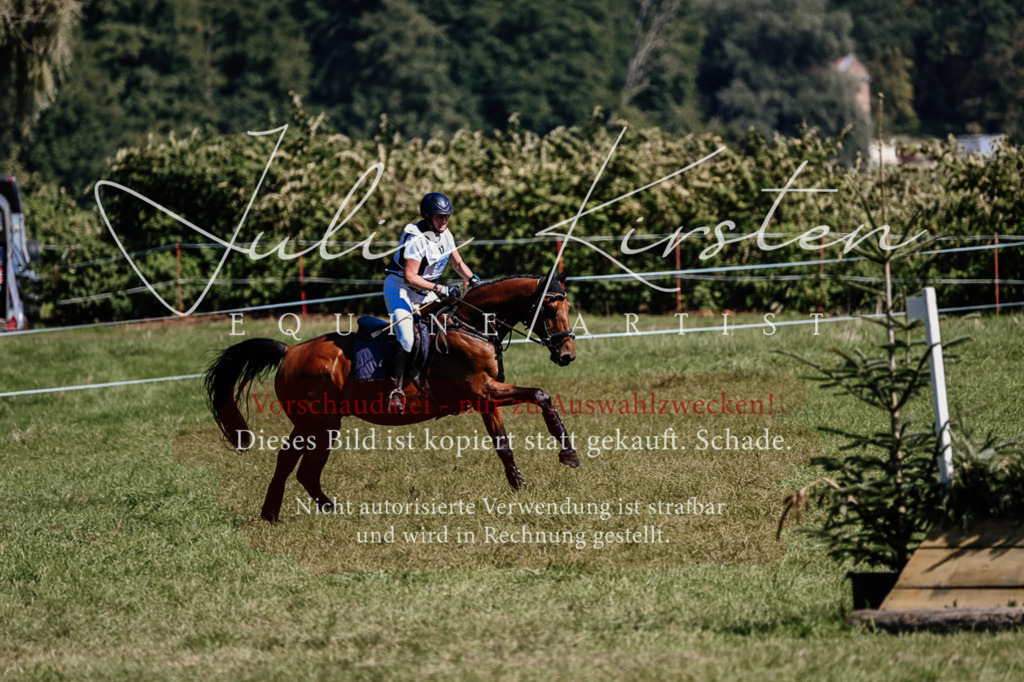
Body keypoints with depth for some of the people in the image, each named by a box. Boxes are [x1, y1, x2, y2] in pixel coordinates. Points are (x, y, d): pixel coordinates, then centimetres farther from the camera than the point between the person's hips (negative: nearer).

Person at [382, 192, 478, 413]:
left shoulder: (445, 234, 1)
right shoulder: (416, 239, -24)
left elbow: (458, 263, 10)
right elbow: (410, 277, -27)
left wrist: (471, 278, -10)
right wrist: (440, 289, -30)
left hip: (425, 293, 8)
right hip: (399, 288, -8)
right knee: (406, 337, -26)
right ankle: (394, 388, -21)